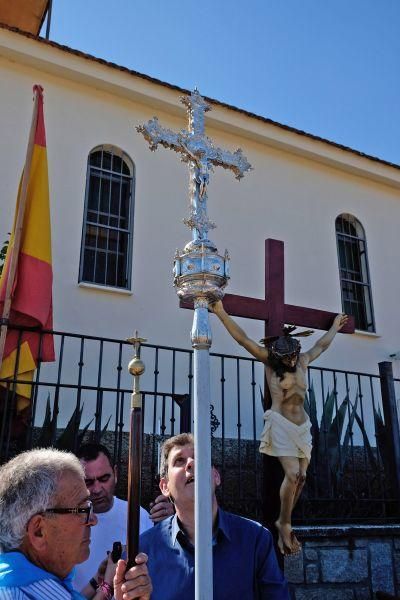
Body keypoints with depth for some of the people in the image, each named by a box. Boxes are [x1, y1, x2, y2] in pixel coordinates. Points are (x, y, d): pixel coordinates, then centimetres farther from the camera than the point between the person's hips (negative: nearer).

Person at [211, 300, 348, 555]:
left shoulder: (302, 362, 9)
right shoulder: (270, 362, -4)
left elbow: (322, 345, 27)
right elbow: (243, 339, -9)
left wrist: (335, 327, 40)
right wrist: (222, 313, -14)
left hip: (302, 426, 6)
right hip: (280, 424, -5)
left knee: (301, 476, 0)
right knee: (292, 474, -16)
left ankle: (284, 524, 15)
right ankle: (285, 524, 4)